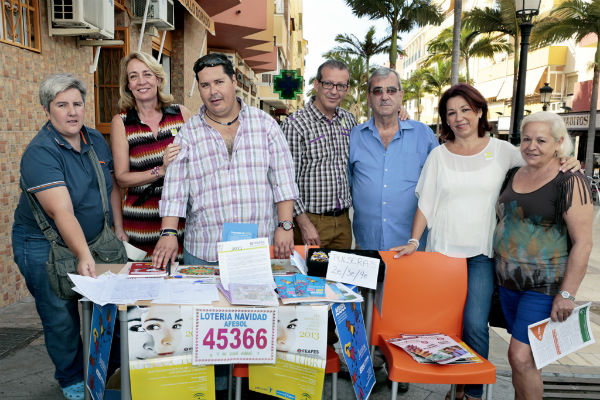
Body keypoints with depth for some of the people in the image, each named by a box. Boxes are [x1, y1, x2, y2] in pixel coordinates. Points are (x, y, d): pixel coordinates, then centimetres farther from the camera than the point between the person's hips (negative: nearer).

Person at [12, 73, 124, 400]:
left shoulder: (96, 140, 0)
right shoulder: (40, 153, -21)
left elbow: (112, 187, 10)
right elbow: (61, 211, -32)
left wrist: (119, 231, 3)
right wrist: (83, 256, -42)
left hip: (92, 239, 6)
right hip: (44, 246, -5)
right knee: (61, 316, 1)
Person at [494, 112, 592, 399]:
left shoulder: (571, 183, -11)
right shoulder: (513, 176, 9)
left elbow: (582, 243, -13)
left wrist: (567, 294, -16)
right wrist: (499, 266, 18)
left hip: (545, 286, -6)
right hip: (508, 280, 6)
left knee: (520, 356, -9)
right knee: (523, 355, 14)